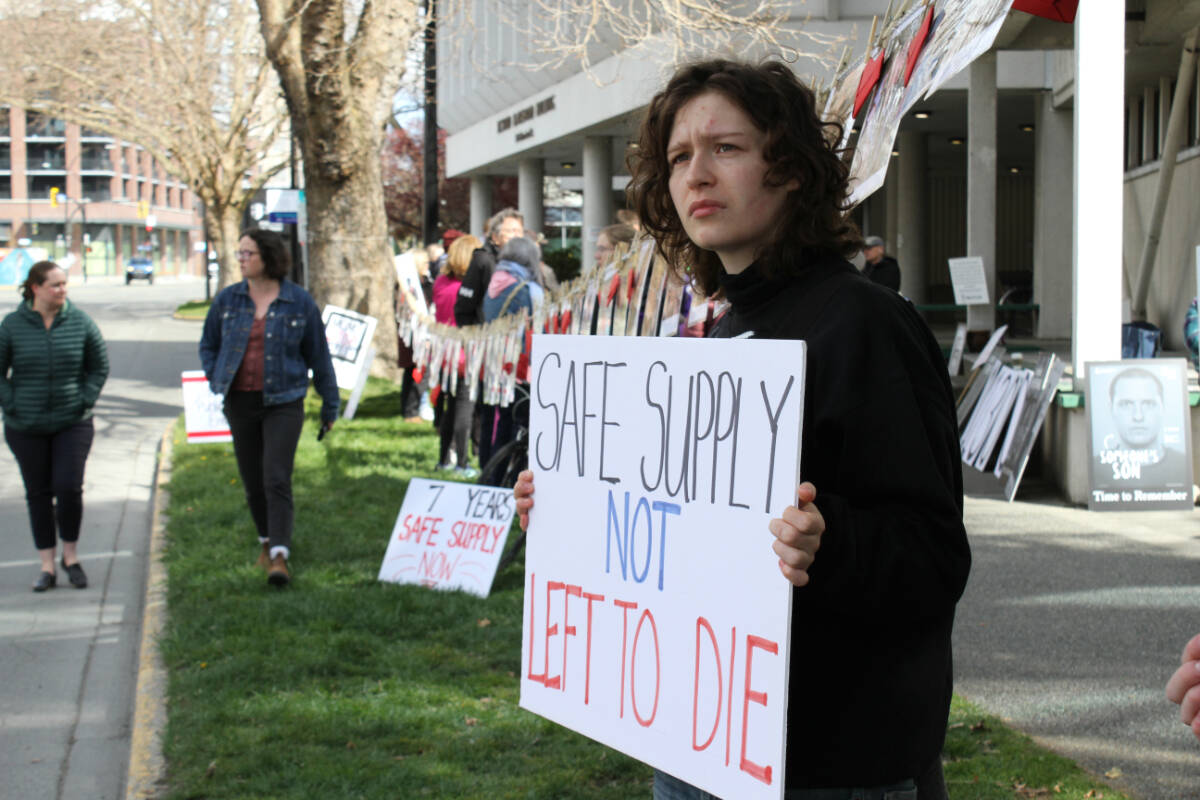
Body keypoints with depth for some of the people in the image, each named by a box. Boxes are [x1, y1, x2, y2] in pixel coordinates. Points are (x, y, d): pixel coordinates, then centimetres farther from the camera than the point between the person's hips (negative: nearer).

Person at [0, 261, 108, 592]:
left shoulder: (80, 321, -2)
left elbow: (100, 367, 7)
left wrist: (85, 401, -2)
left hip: (73, 424, 0)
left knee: (69, 488, -8)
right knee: (38, 493, 6)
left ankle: (71, 557, 14)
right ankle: (47, 567, 15)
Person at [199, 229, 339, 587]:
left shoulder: (299, 302, -3)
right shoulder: (227, 299, 5)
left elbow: (318, 355, 4)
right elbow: (208, 345, 19)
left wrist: (330, 406, 8)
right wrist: (216, 381, 3)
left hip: (283, 402, -4)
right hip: (240, 403, 4)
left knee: (277, 479, -13)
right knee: (252, 480, 11)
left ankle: (279, 555, -16)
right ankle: (266, 540, 32)